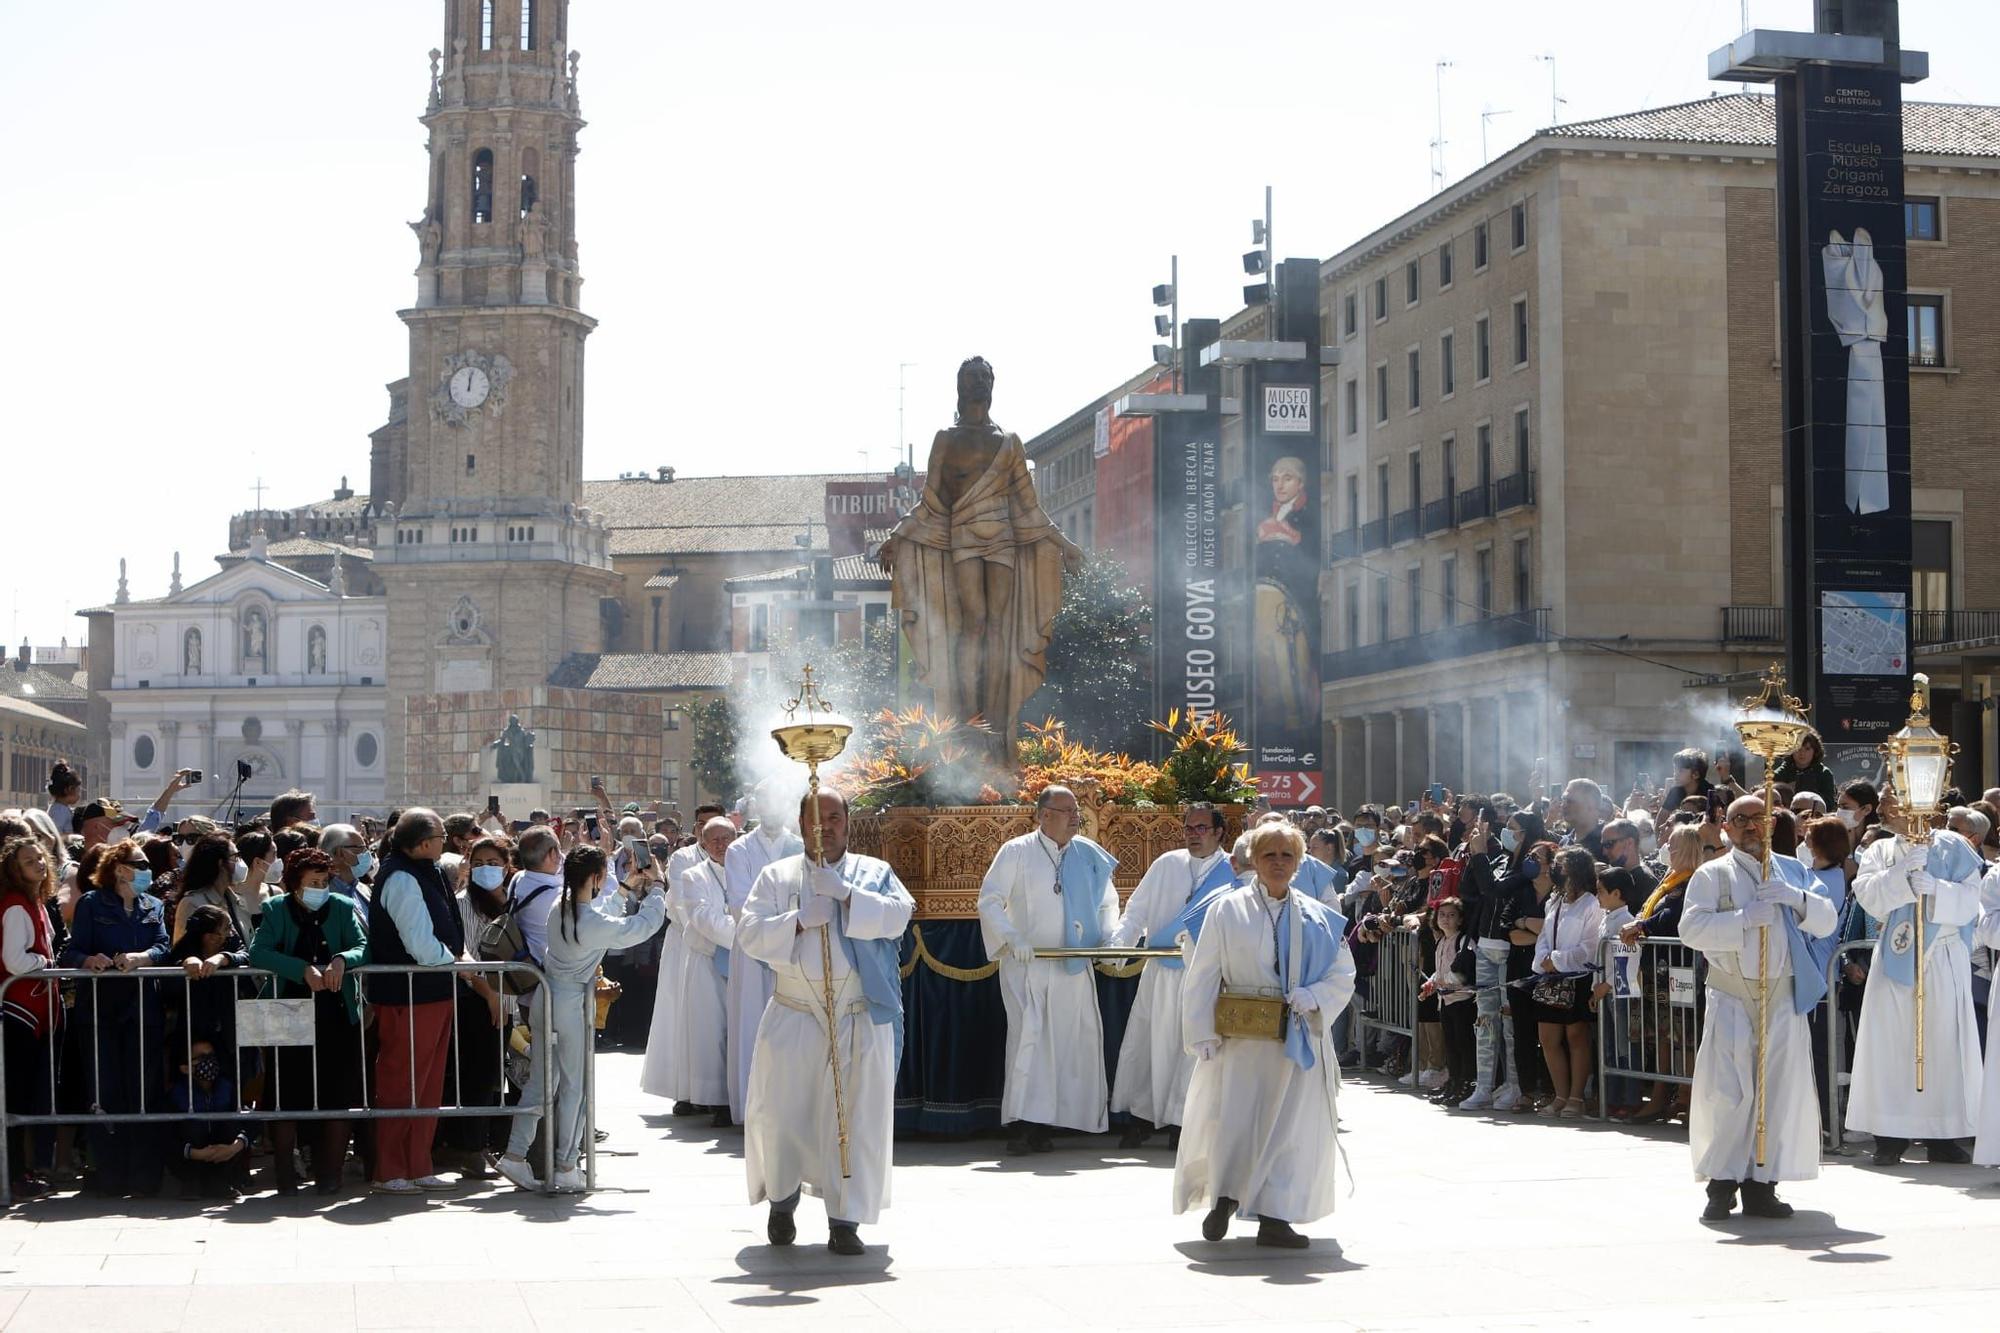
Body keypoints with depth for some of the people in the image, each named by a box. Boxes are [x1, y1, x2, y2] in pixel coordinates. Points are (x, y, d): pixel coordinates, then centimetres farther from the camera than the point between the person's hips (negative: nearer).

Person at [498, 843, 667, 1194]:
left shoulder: (561, 907, 0)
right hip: (573, 1002, -7)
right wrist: (655, 886, 3)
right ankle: (565, 1169, 8)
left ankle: (515, 1154, 12)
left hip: (547, 995, 7)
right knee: (573, 1085, 4)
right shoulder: (596, 924, -22)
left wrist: (626, 888, 20)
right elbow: (647, 923, -12)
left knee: (539, 1081, 13)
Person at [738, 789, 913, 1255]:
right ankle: (782, 1200, 27)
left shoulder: (874, 872, 9)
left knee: (855, 1116, -3)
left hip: (860, 1020, -1)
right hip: (793, 1019, 1)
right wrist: (800, 920, -15)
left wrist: (844, 892, -18)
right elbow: (749, 933, -2)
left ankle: (845, 1220, 4)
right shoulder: (777, 876, 9)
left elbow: (898, 914, -9)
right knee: (780, 1111, 3)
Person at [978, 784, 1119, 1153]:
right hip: (1026, 967, -4)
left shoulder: (1089, 854, 8)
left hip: (1074, 969, 4)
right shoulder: (1016, 852, -3)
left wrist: (1109, 937, 0)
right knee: (1028, 1036, -13)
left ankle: (1043, 1125, 9)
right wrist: (1012, 939, -18)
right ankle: (1022, 1125, -13)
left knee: (1068, 1039, 1)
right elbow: (989, 901, -5)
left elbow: (1108, 902, 17)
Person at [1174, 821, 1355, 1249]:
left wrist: (1313, 998, -12)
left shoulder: (1318, 918, 6)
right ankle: (1224, 1198, 22)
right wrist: (1203, 1035, -7)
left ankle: (1274, 1217, 6)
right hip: (1239, 1037, -2)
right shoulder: (1227, 911, 2)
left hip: (1297, 1038, 2)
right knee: (1231, 1118, -3)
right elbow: (1202, 977, 0)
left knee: (1292, 1123, -1)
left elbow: (1343, 975, 8)